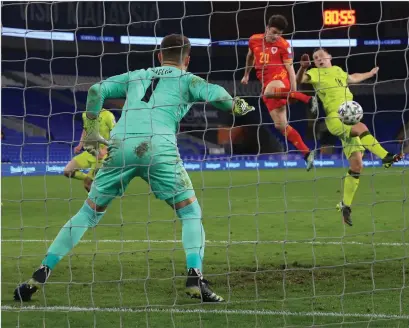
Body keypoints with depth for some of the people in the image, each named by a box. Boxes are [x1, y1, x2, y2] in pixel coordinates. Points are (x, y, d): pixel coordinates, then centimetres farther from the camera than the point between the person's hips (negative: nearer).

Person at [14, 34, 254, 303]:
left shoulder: (136, 76, 28)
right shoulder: (186, 79, 18)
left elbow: (96, 90, 19)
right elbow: (212, 92, -1)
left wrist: (91, 131, 24)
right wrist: (236, 106, 15)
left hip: (120, 145, 3)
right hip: (159, 147, -3)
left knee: (89, 213, 14)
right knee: (191, 214, 10)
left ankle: (41, 275, 8)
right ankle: (195, 278, -10)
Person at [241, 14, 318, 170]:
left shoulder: (283, 45, -3)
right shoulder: (254, 40, 10)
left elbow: (290, 68, -5)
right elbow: (250, 56, 31)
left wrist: (294, 91, -12)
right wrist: (246, 75, 39)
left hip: (280, 79, -5)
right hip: (267, 85, 5)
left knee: (268, 92, -42)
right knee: (280, 125, -3)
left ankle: (307, 99, -35)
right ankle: (307, 154, -1)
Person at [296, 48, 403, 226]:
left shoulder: (338, 70, 24)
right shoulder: (315, 73, 5)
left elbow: (353, 78, 46)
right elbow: (299, 80, -14)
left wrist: (371, 73, 58)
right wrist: (303, 68, -33)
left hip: (350, 119, 6)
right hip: (335, 119, -6)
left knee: (356, 165, -4)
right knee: (361, 128, -37)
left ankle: (345, 205, 3)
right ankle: (386, 158, -31)